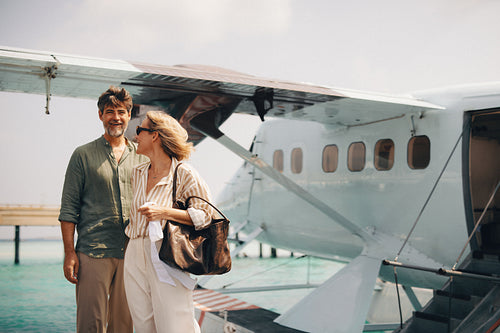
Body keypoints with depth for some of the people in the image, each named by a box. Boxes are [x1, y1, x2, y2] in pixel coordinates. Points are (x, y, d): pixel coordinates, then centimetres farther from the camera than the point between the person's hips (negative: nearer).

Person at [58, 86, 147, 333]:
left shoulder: (141, 157, 13)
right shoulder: (83, 155, 4)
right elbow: (68, 208, 2)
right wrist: (69, 253, -6)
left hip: (132, 254, 3)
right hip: (93, 252, -3)